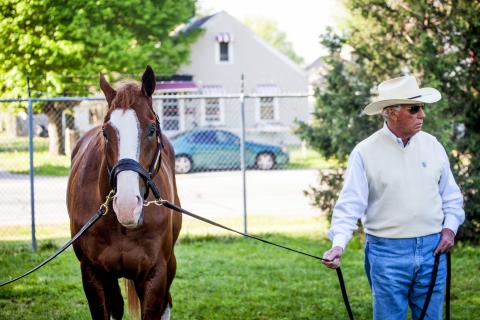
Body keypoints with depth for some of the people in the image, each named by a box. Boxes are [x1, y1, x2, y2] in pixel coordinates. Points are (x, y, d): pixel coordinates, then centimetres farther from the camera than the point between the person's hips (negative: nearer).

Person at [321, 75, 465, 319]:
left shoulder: (431, 145, 6)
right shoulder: (365, 152, -7)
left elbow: (451, 195, 15)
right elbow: (350, 205, -9)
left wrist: (450, 227, 1)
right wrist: (338, 244, -21)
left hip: (432, 250, 4)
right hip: (387, 252, -4)